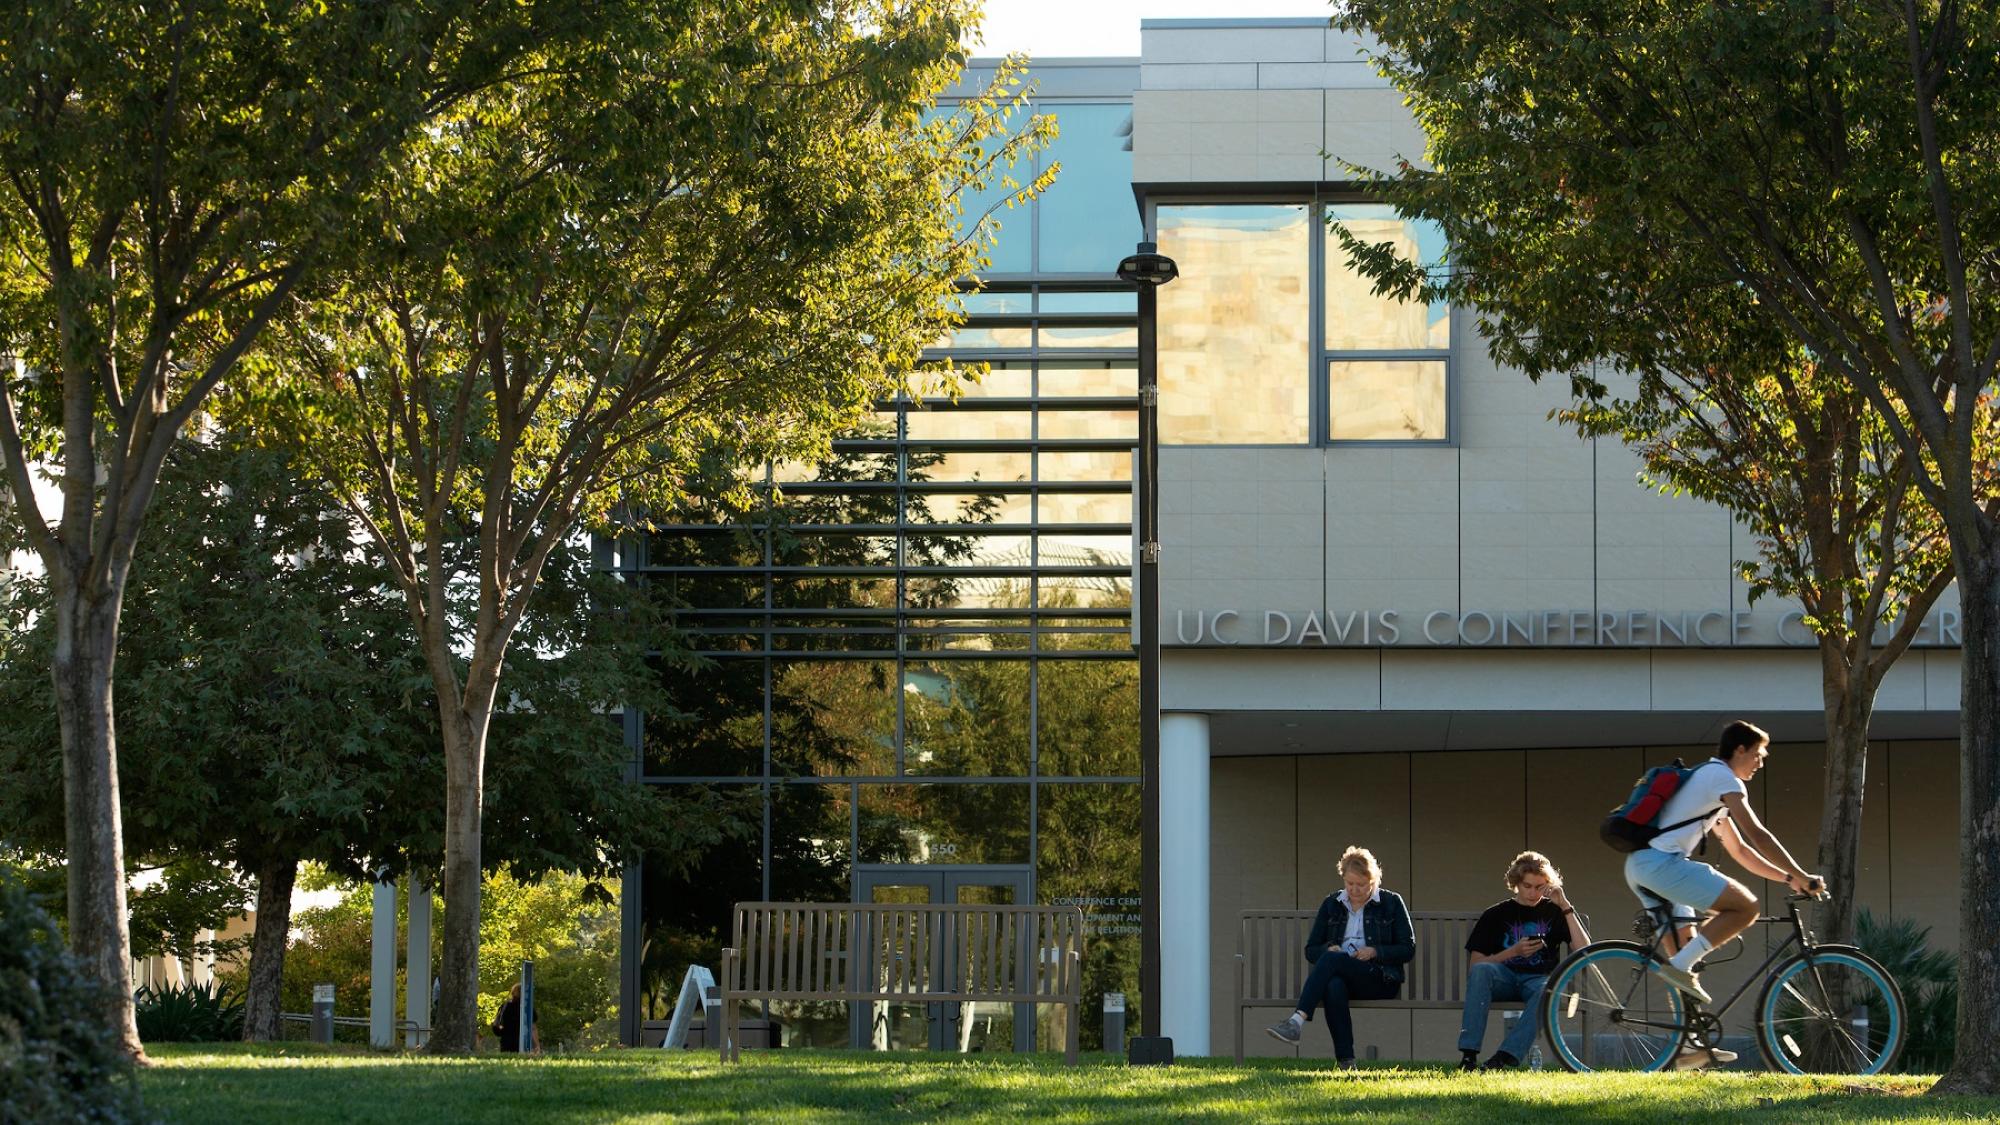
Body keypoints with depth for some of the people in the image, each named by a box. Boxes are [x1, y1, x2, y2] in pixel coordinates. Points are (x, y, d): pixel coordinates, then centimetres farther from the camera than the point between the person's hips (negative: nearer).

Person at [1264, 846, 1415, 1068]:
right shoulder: (1332, 904, 18)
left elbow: (1408, 949, 6)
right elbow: (1311, 950, 18)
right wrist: (1329, 949, -6)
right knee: (1334, 987, -38)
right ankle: (1346, 1062, -42)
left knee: (1331, 960, -32)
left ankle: (1298, 1020, -45)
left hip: (1380, 980, -3)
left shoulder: (1391, 903, 10)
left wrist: (1375, 952, -10)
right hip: (1340, 975, 3)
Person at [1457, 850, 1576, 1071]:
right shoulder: (1496, 914, 12)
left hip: (1538, 979, 0)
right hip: (1504, 978, 1)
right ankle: (1468, 1055, -39)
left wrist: (1566, 907, -6)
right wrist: (1513, 952, -9)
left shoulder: (1554, 912, 14)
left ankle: (1503, 1057, -44)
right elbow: (1474, 964, 4)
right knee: (1481, 970, -34)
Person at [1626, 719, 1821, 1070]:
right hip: (1661, 861, -10)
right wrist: (1801, 876, -5)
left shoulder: (1707, 781, 30)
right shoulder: (1723, 778, -1)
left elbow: (1739, 850, 33)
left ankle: (1690, 1045, 10)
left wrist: (1787, 878, 26)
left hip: (1638, 867, 10)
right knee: (1745, 906, -12)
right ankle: (1680, 966, -15)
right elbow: (1757, 835, -9)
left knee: (1687, 946, 12)